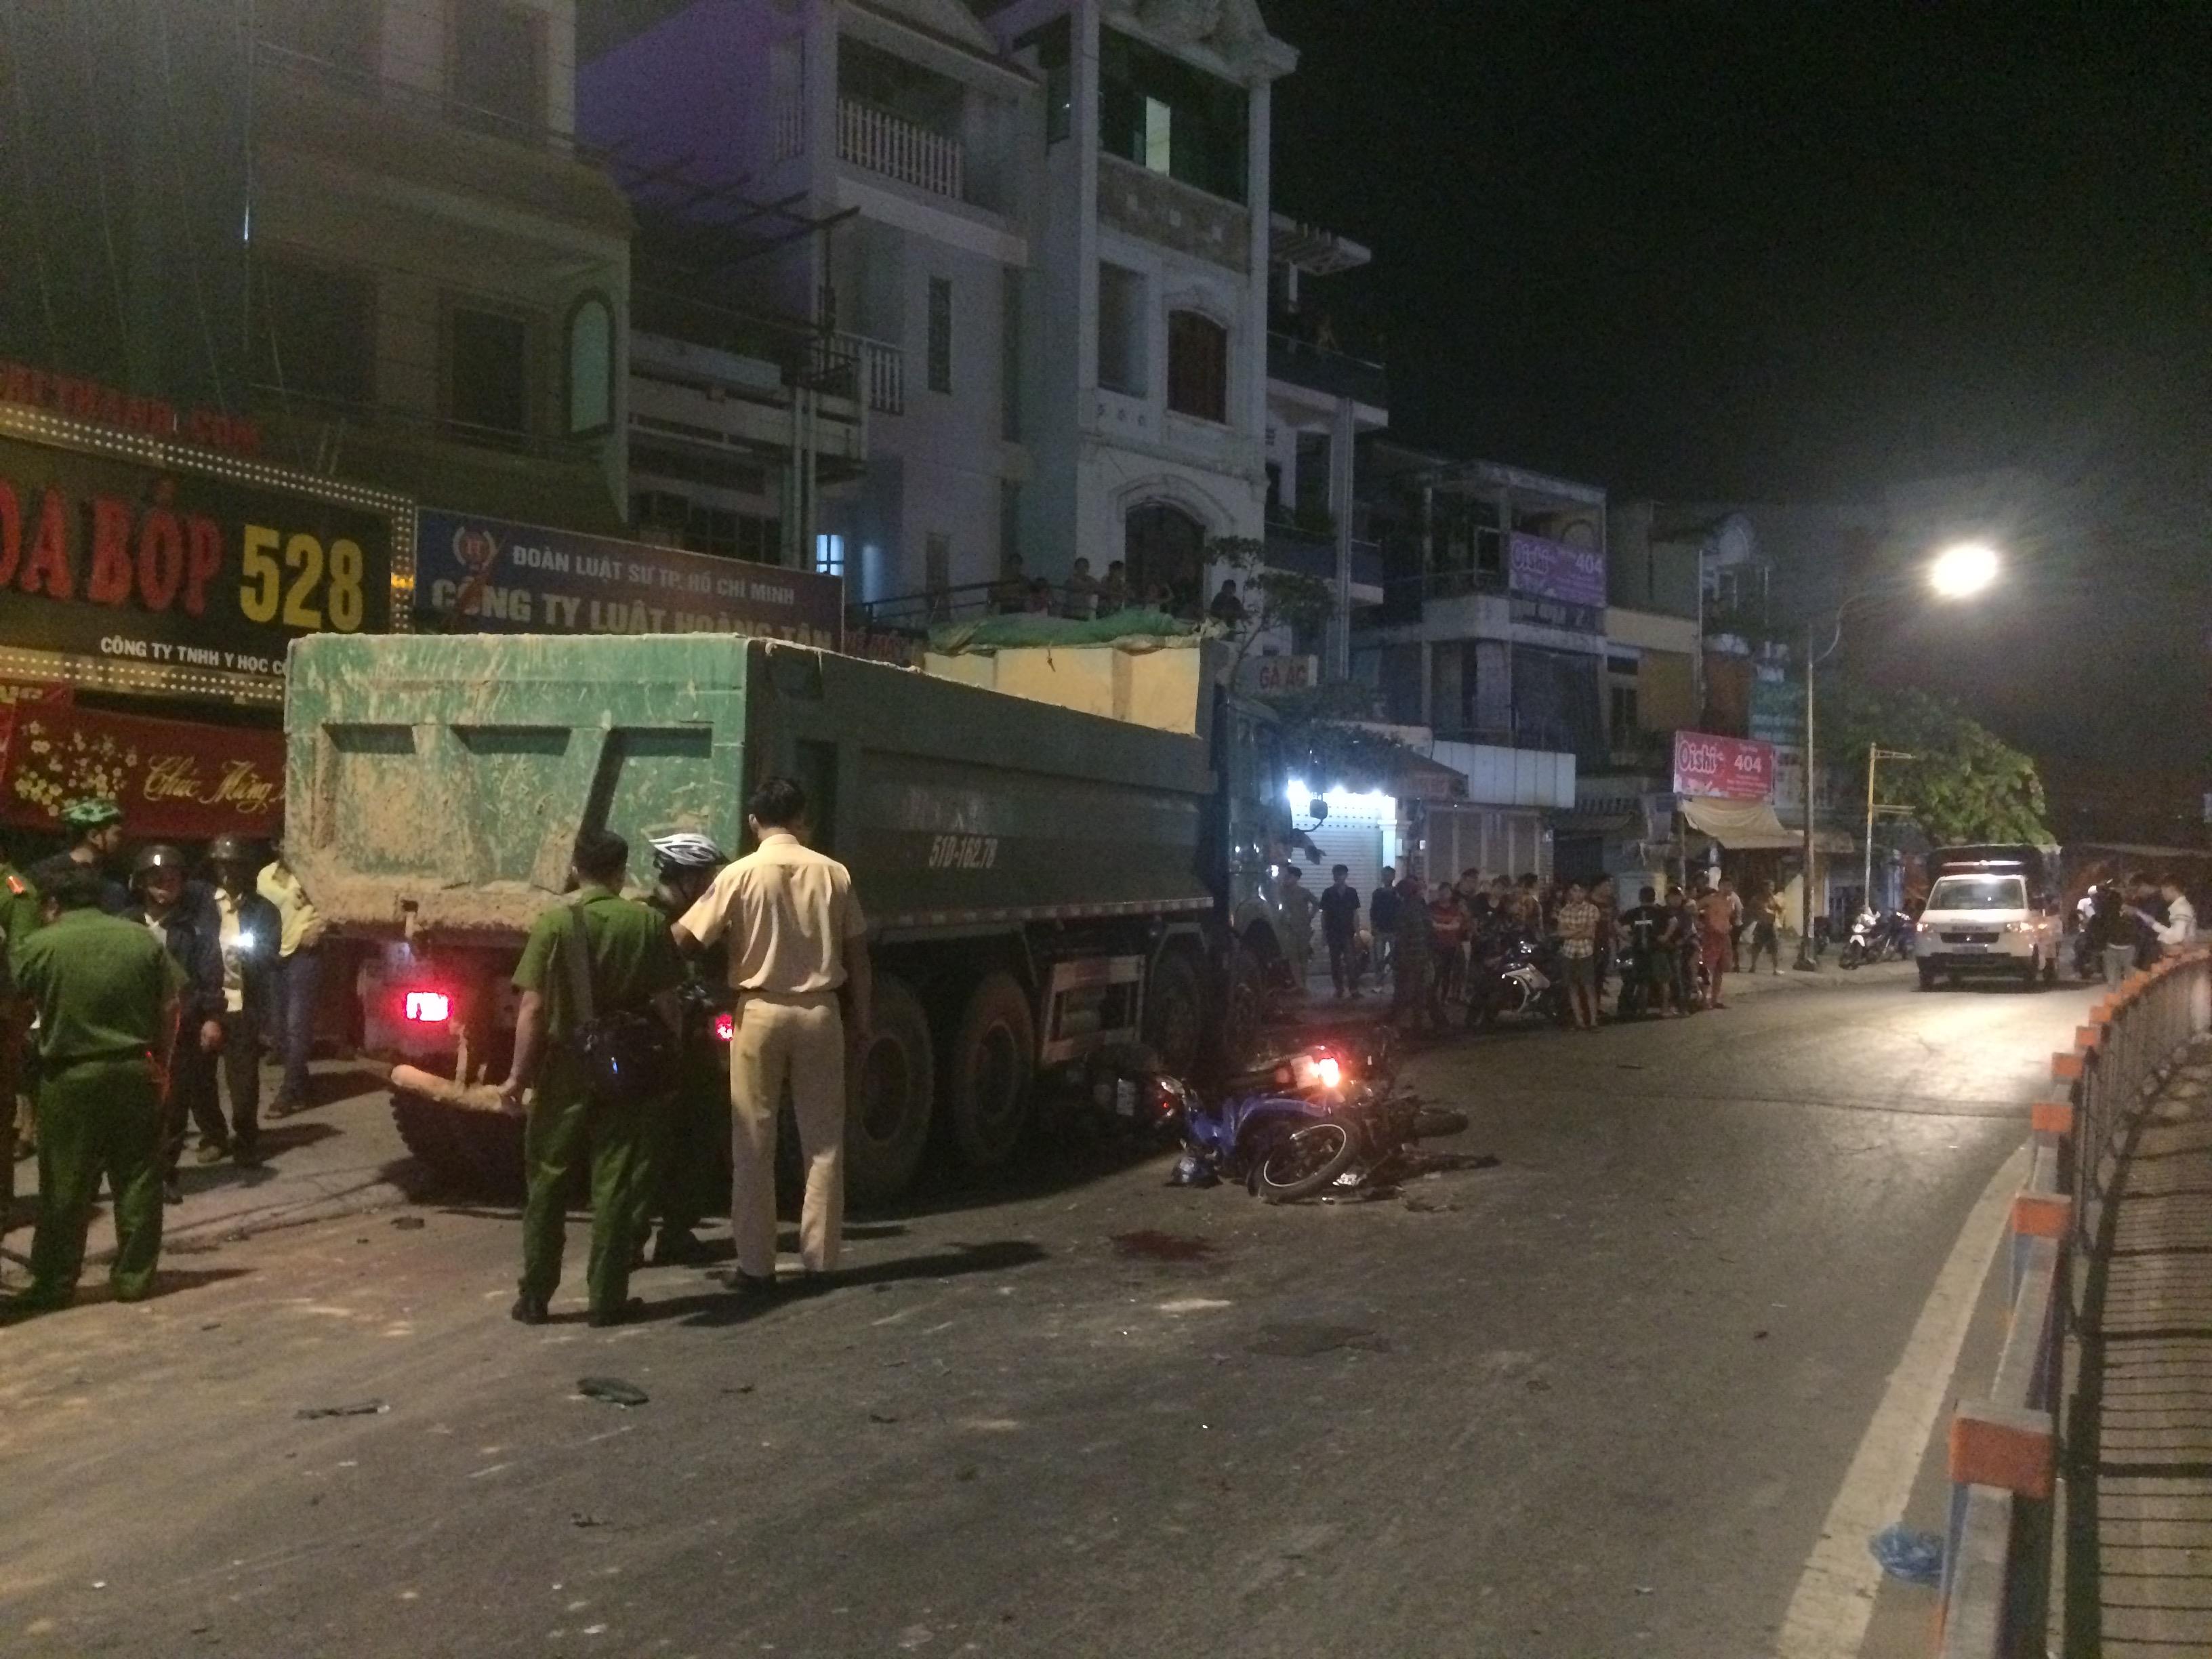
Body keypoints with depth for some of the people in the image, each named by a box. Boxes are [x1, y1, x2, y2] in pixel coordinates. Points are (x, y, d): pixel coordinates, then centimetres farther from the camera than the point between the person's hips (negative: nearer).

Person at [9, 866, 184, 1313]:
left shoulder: (36, 947, -6)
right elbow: (171, 1007, 2)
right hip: (136, 1073, 2)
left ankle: (54, 1283, 15)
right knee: (137, 1182, 10)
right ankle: (135, 1276, 16)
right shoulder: (143, 940, 0)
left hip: (70, 1076, -2)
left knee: (65, 1188, 7)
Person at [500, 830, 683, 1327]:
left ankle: (534, 1298, 17)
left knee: (548, 1184, 12)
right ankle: (607, 1299, 10)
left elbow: (533, 1008, -9)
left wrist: (518, 1074, -3)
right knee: (615, 1187, 7)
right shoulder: (648, 923, -4)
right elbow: (665, 1005, -2)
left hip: (566, 1071, -1)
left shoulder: (554, 922, -8)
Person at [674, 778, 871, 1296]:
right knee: (823, 1142, 10)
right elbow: (857, 956, 4)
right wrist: (863, 1019, 13)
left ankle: (757, 1266, 9)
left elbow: (684, 939, -7)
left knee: (753, 1145, 6)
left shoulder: (739, 875, -7)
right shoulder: (833, 874, 0)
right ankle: (820, 1258, 14)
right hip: (820, 1012, 2)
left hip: (760, 1013, -2)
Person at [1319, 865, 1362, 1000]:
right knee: (1335, 962, 5)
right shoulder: (1328, 893, 0)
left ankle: (1354, 989, -6)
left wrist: (1357, 933, -1)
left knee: (1351, 962, -9)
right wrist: (1324, 932, -1)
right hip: (1333, 933, 1)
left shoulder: (1352, 892, 2)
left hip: (1348, 933, -1)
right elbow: (1324, 914, 3)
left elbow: (1355, 914, 4)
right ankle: (1339, 989, 13)